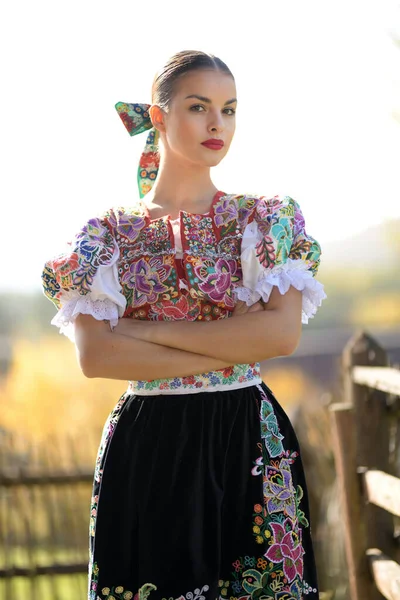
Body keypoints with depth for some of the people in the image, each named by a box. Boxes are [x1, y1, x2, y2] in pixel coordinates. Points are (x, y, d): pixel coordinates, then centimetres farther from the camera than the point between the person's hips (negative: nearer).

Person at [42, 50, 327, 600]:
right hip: (147, 449, 0)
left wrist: (150, 331, -12)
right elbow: (94, 355, -9)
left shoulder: (266, 220, 5)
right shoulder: (109, 234, 4)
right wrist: (231, 349, -12)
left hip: (251, 446, 0)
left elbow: (284, 333, -10)